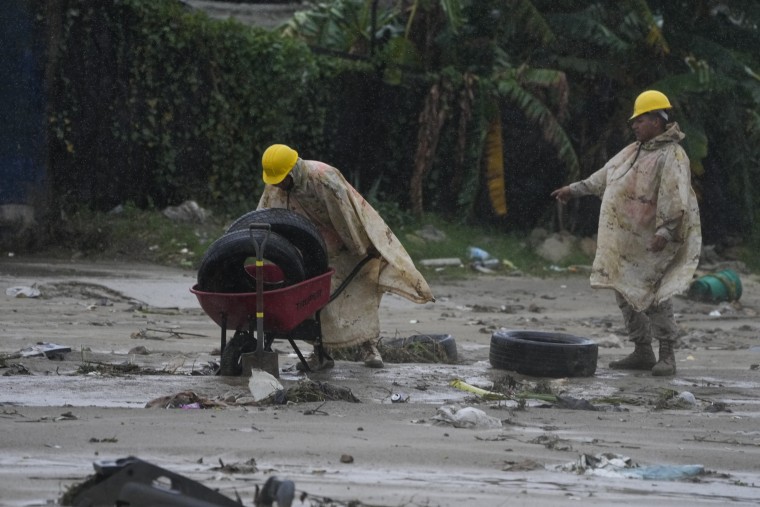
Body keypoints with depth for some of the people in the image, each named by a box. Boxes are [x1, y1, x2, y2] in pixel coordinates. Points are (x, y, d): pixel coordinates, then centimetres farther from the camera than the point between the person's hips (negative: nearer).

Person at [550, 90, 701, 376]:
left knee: (653, 294, -13)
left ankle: (667, 355, -8)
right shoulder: (635, 151, 17)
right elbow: (604, 176, 28)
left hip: (648, 240, -9)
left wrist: (665, 231, -31)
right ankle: (642, 352, 15)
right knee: (625, 291, 9)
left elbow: (675, 198, -22)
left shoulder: (671, 156, -11)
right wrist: (574, 189, 31)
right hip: (623, 240, 9)